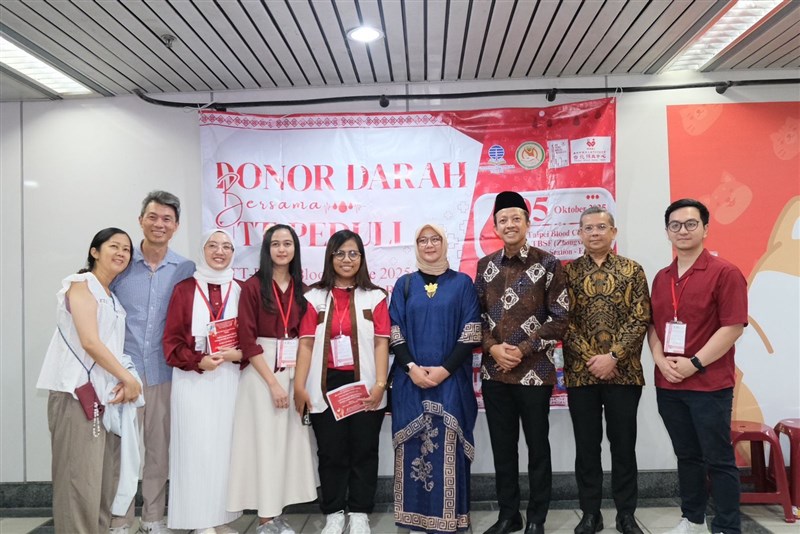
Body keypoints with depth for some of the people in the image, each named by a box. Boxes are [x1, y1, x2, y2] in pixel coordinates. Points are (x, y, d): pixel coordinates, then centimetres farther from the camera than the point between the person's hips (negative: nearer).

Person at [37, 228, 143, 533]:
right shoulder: (82, 285, -5)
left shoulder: (113, 297, 20)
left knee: (106, 480, 9)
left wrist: (124, 381, -4)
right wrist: (129, 378, -10)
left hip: (107, 394, 8)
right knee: (80, 480, -6)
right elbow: (89, 342, -15)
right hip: (78, 393, -8)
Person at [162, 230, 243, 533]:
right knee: (197, 447, -2)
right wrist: (199, 361, -16)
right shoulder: (184, 289, 1)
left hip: (230, 379, 3)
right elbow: (171, 341, -2)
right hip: (193, 380, -2)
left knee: (225, 446, 6)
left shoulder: (240, 291, 8)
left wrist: (238, 354, -11)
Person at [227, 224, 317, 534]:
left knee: (288, 440, 8)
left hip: (294, 371, 5)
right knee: (265, 441, 0)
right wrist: (273, 382, -14)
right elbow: (247, 339, -11)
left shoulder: (300, 289, 8)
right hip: (262, 372, -5)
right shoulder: (253, 286, -6)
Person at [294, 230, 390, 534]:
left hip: (363, 384, 0)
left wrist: (380, 383, -10)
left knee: (364, 451, 8)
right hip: (326, 386, 0)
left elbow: (381, 342, -1)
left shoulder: (375, 296, 4)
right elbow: (306, 343, 1)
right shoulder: (315, 297, 5)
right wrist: (299, 385, -5)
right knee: (331, 453, 9)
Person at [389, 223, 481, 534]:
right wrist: (411, 367, -10)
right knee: (413, 446, 4)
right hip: (410, 379, 2)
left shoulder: (462, 283, 4)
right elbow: (394, 332, 4)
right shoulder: (404, 284, 9)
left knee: (447, 445, 0)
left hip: (451, 380, -1)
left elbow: (471, 333, -2)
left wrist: (445, 369, -11)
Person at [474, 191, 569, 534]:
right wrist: (493, 348, -9)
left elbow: (559, 320, -7)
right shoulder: (485, 266, 6)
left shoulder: (548, 265, -5)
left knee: (537, 446, 10)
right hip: (494, 372, 4)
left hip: (534, 372, -3)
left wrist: (522, 351, -13)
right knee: (502, 446, 13)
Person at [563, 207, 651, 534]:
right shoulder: (569, 271, 4)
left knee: (623, 444, 9)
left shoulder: (632, 270, 3)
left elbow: (641, 319, -4)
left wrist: (613, 356, -13)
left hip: (623, 372, 0)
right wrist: (590, 358, -11)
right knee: (586, 445, 9)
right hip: (580, 372, 1)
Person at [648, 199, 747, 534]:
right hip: (667, 385, 6)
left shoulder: (725, 273, -8)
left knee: (718, 460, 4)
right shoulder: (661, 278, 10)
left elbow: (733, 327, -13)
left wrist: (694, 364, -17)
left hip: (710, 384, -5)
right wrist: (661, 360, -6)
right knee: (686, 456, 16)